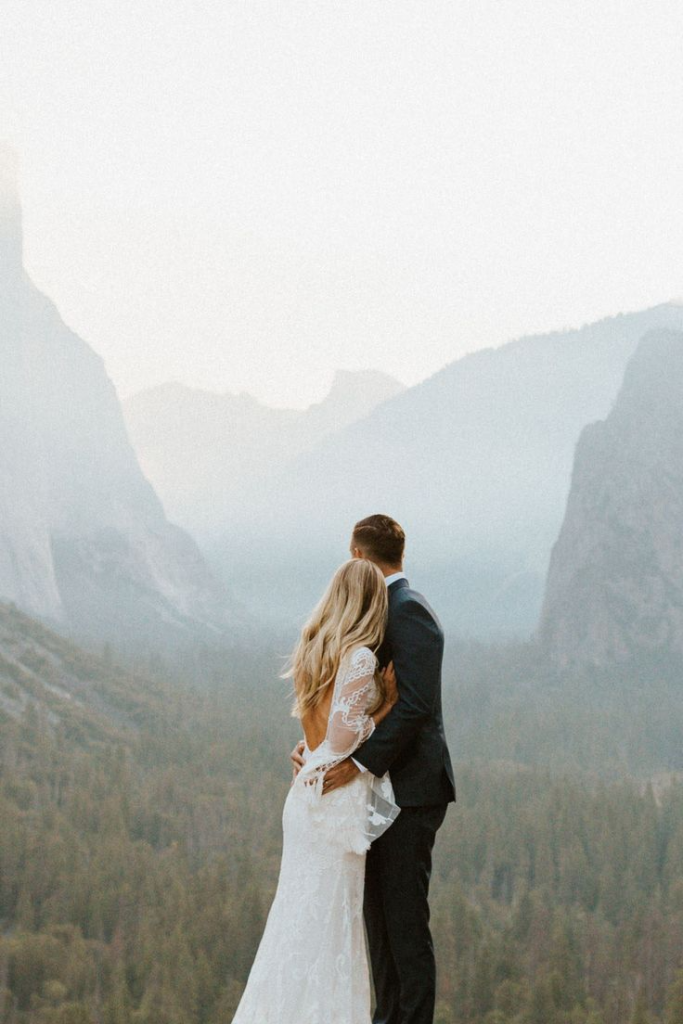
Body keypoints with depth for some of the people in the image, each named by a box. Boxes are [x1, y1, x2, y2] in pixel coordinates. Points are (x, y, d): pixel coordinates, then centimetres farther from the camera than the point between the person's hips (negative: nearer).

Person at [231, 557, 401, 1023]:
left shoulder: (314, 650, 9)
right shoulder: (360, 657, -16)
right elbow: (344, 734, -20)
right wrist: (387, 704, -8)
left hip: (309, 792, 8)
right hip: (339, 797, -8)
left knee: (300, 908, 14)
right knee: (331, 914, 0)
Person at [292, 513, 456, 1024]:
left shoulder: (408, 610, -13)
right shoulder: (385, 612, 17)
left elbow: (415, 702, -23)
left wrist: (361, 762, -24)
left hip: (410, 789, -10)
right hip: (384, 790, 10)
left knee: (405, 918, -7)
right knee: (378, 911, 13)